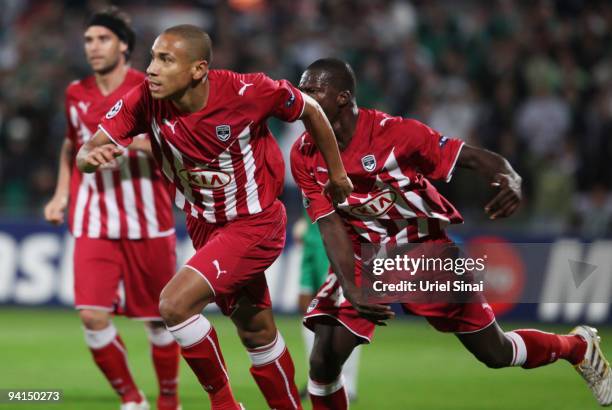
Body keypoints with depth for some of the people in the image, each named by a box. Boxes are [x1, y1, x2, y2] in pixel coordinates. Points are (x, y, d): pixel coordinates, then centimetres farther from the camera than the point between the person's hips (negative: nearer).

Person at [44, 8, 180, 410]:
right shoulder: (76, 94, 7)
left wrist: (147, 144, -26)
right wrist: (62, 193, 14)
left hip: (148, 225, -3)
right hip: (93, 224, 3)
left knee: (159, 319, 5)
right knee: (92, 316, -11)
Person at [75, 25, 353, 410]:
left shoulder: (246, 91, -25)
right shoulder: (145, 101, -16)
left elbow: (310, 109, -8)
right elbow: (86, 153, -19)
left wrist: (337, 173, 4)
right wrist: (91, 155, -44)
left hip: (255, 224, -5)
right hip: (205, 226, 5)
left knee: (176, 304, -20)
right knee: (256, 333, 17)